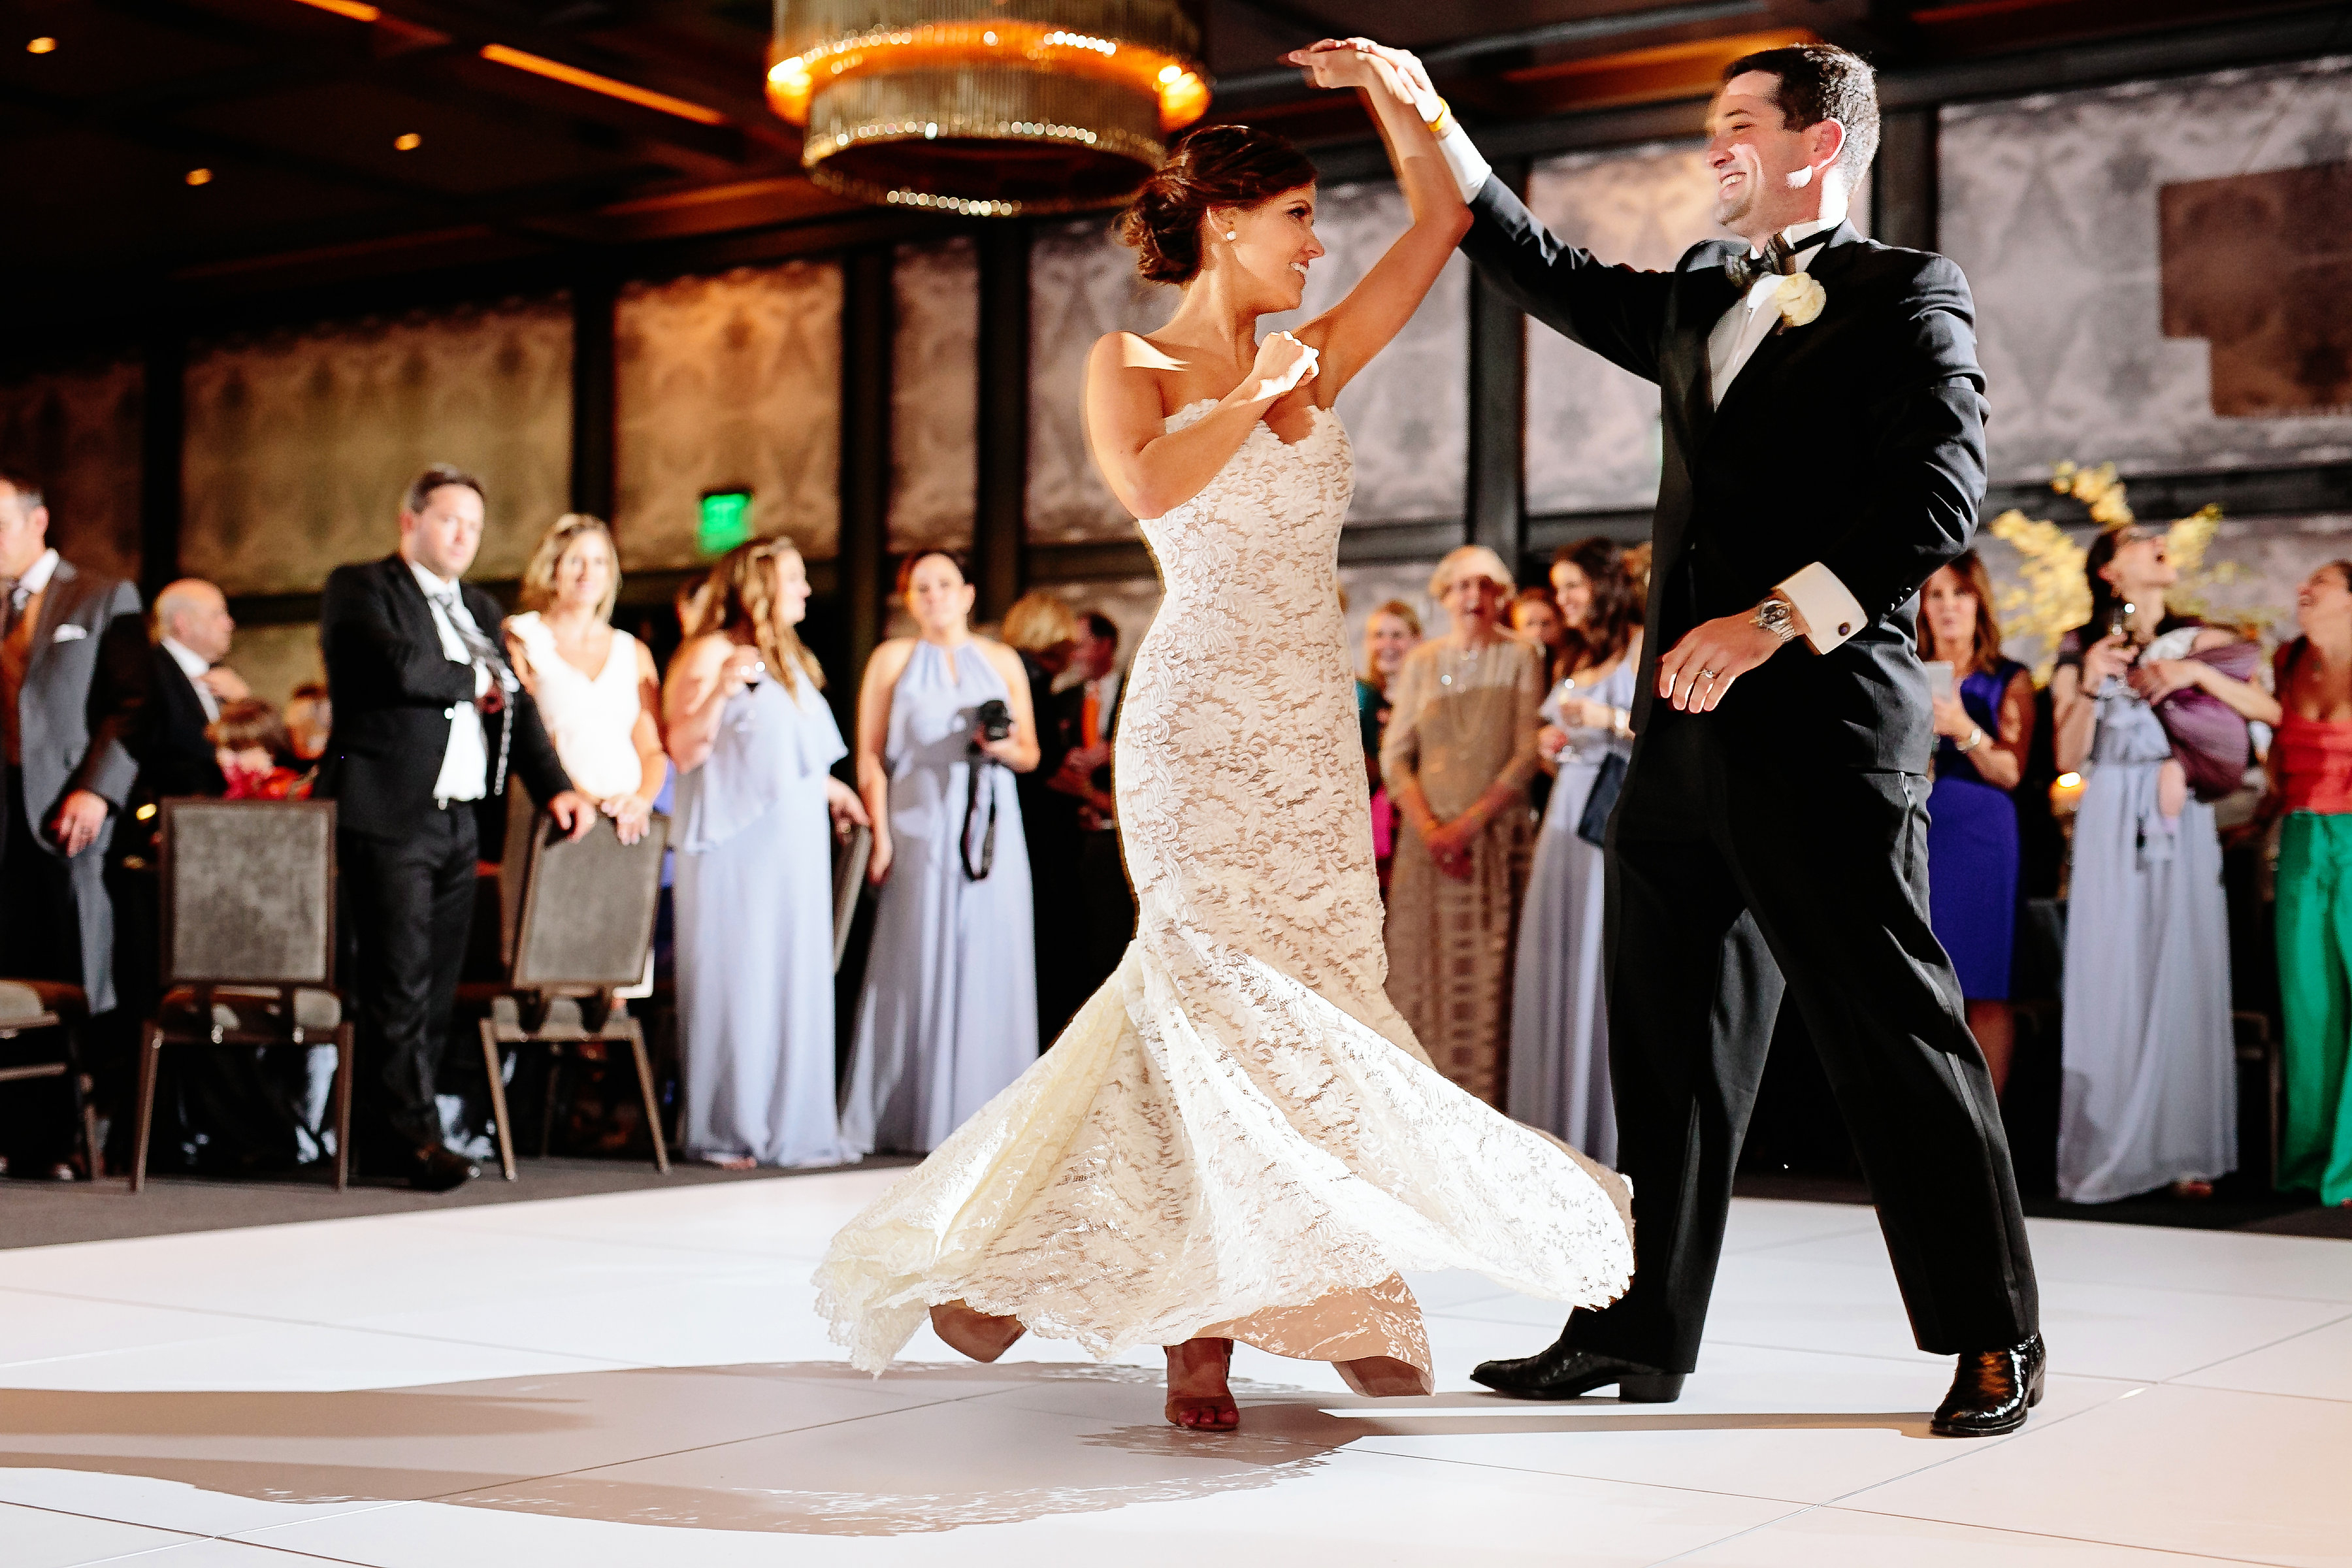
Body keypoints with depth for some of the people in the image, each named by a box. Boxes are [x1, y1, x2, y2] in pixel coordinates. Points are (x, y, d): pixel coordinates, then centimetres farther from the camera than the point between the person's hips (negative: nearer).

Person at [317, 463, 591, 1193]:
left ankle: (382, 1133, 12)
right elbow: (397, 667, -19)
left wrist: (555, 786, 2)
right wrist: (472, 681, -2)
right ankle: (410, 1131, -3)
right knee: (399, 983, -8)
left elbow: (513, 702, 16)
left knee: (435, 989, 6)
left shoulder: (480, 610, 22)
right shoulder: (358, 588, -1)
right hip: (387, 818, -7)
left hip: (456, 823, 7)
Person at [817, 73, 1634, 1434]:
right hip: (1201, 721, -5)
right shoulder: (1131, 367, 4)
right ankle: (1200, 1321, -4)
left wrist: (1387, 89, 13)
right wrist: (1253, 393, -10)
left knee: (1307, 991, 0)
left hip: (1316, 733, 5)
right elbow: (1151, 488, -17)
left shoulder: (1314, 362, 17)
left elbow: (1441, 222, 17)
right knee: (1232, 989, -14)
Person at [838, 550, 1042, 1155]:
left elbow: (1031, 754, 15)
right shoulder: (892, 659, 8)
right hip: (920, 828, -2)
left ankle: (982, 1115, 3)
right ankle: (914, 1116, -1)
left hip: (991, 829, 2)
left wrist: (1006, 748, -8)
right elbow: (870, 754, 3)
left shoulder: (1003, 661, 14)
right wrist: (880, 835, -6)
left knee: (991, 964, -1)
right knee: (918, 966, -4)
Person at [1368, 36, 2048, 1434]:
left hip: (1822, 719, -7)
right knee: (1670, 1045, 10)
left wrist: (1775, 620, -19)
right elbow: (1552, 276, 29)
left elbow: (1941, 494, -11)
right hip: (1687, 731, 7)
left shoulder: (1910, 296, 0)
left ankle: (1998, 1343, 9)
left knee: (1894, 1029, -3)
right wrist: (1428, 116, 25)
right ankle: (1639, 1334, 18)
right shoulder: (1701, 302, 21)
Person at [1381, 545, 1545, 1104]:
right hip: (1428, 838, 2)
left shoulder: (1520, 659, 3)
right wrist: (1428, 828, -7)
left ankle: (1483, 1104, -5)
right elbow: (1395, 754, 7)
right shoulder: (1423, 662, 11)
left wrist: (1469, 824, -11)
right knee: (1421, 969, -2)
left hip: (1496, 835, -2)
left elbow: (1526, 755, -3)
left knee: (1487, 973, -7)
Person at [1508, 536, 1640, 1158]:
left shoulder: (1644, 647, -1)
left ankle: (1617, 1129, -4)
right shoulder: (1573, 657, 21)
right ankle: (1562, 1124, 5)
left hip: (1624, 820, -7)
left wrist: (1613, 720, -18)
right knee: (1559, 964, 2)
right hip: (1568, 818, 7)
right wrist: (1549, 749, 7)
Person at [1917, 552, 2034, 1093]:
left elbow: (2010, 772, -3)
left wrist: (1964, 730, -20)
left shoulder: (2009, 679, 8)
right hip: (1913, 836, 2)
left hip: (1980, 839, -2)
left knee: (1985, 991, -6)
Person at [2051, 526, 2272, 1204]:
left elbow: (2270, 710, -1)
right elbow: (2069, 757, 1)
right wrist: (2090, 685, -11)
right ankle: (2107, 1153, -1)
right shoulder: (2080, 649, 7)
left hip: (2182, 823, 1)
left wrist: (2198, 673, -11)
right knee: (2110, 983, -5)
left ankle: (2185, 1151, 2)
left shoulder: (2197, 640, 11)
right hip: (2112, 826, -1)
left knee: (2185, 979, -2)